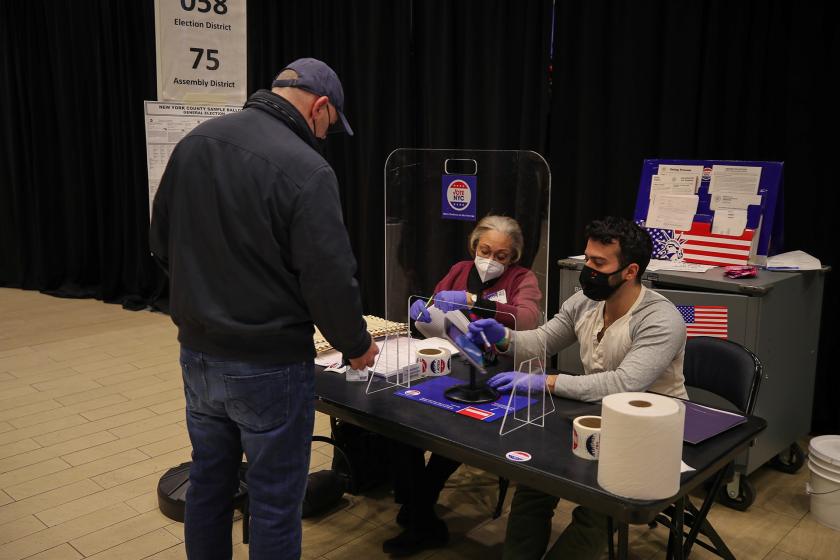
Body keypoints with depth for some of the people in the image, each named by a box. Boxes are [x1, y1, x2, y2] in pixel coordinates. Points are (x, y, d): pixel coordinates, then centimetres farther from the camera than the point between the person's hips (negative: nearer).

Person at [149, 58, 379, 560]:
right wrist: (357, 345, -2)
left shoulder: (196, 142, 2)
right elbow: (331, 280, -19)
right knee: (275, 502, 10)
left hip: (197, 353, 7)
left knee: (209, 481, 23)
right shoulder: (306, 169, -20)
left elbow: (162, 242, 9)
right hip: (268, 366, -6)